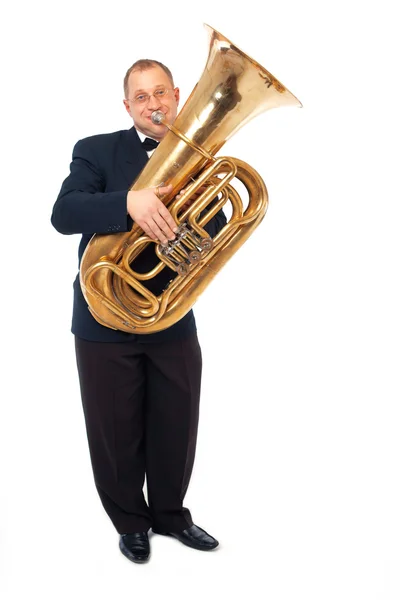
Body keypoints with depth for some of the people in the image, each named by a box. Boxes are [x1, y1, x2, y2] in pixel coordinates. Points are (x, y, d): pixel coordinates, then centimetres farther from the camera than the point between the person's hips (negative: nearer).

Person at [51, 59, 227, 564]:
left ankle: (169, 514, 38)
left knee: (176, 429, 14)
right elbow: (63, 214, -19)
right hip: (105, 321, -2)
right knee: (116, 434, 10)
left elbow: (218, 231, -1)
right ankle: (131, 523, 34)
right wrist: (128, 202, -36)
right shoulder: (96, 151, -3)